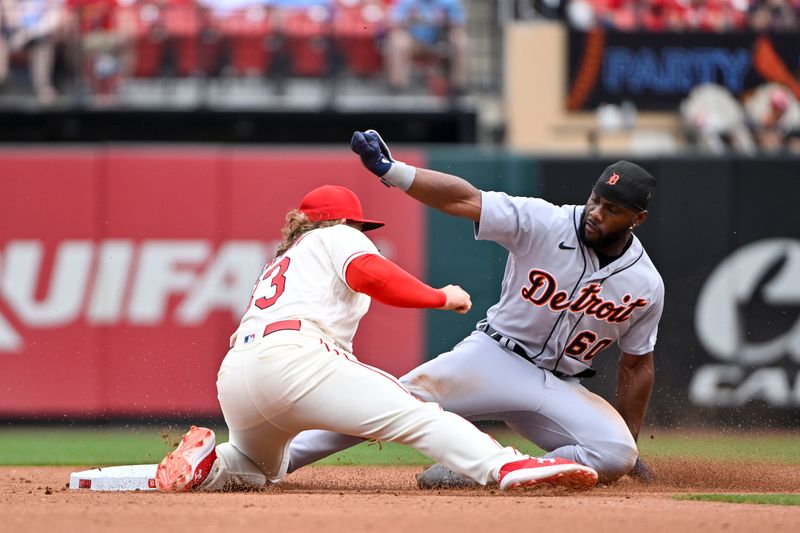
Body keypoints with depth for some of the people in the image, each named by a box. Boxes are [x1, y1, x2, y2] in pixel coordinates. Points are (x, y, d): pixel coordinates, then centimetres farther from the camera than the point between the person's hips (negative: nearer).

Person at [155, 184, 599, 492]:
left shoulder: (277, 264, 40)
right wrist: (441, 297, 3)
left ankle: (205, 463, 5)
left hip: (233, 373, 7)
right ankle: (506, 467, -34)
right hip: (291, 354, -7)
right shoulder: (336, 238, 18)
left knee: (262, 468, 35)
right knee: (415, 415, -14)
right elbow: (368, 274, -5)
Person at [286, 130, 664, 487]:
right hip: (494, 355, -2)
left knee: (617, 456, -22)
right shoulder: (544, 223, -11)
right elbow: (463, 199, -19)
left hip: (559, 389, 3)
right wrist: (389, 169, -32)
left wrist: (630, 444, 11)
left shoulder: (646, 286, -2)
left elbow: (637, 365, 11)